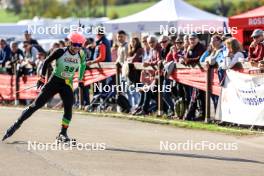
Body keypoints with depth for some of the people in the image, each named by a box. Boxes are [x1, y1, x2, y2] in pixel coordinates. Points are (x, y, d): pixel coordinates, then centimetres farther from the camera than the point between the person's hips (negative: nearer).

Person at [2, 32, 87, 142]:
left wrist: (80, 80, 17)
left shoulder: (81, 55, -5)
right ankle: (17, 124, 3)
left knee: (68, 108, -13)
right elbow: (46, 62, -3)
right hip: (55, 81, -3)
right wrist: (42, 78, -3)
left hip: (68, 84, 3)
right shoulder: (60, 52, -15)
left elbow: (83, 65, 18)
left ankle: (63, 133, 1)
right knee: (37, 104, -5)